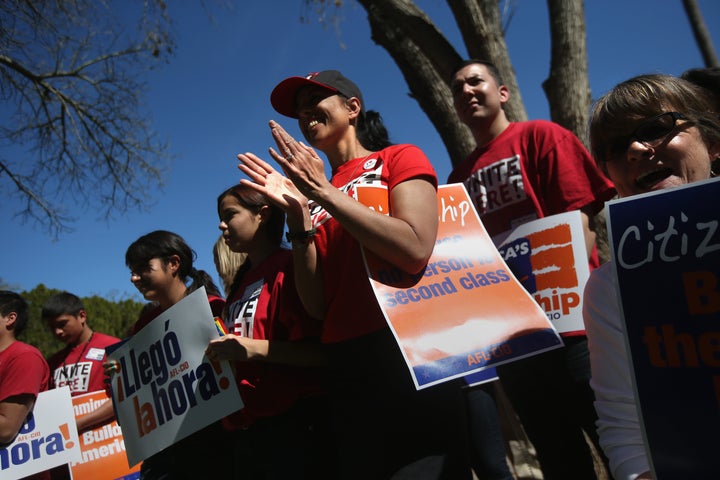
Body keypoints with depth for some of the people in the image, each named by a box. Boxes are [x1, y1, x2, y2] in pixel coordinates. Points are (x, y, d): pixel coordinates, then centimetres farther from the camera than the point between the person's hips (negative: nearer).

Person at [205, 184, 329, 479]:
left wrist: (256, 349, -25)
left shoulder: (288, 267, -8)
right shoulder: (239, 284, 16)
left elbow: (321, 351, -17)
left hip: (289, 424, -8)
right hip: (242, 428, 8)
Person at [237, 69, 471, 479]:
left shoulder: (400, 158, 2)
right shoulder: (315, 196, 14)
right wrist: (297, 215, -3)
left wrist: (324, 191, -12)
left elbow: (415, 251, -16)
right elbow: (317, 306, 7)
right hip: (348, 371, 5)